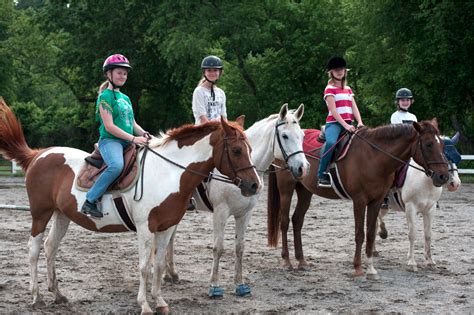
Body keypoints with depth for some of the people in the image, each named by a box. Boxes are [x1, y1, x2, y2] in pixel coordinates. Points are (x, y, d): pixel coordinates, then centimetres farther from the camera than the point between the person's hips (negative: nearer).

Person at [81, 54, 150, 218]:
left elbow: (133, 124, 23)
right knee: (117, 165, -37)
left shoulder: (125, 98, 21)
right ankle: (90, 201, -28)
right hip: (109, 141, -9)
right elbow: (109, 126, -13)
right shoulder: (105, 96, -4)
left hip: (127, 142, 9)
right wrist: (133, 138, -18)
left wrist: (144, 134, 1)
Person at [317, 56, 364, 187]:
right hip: (334, 123, -7)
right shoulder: (329, 89, 0)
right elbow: (333, 111, -10)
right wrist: (345, 125, -20)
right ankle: (322, 174, -28)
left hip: (348, 123, 7)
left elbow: (354, 107, 11)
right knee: (331, 142, -35)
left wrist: (360, 122, -7)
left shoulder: (348, 89, 20)